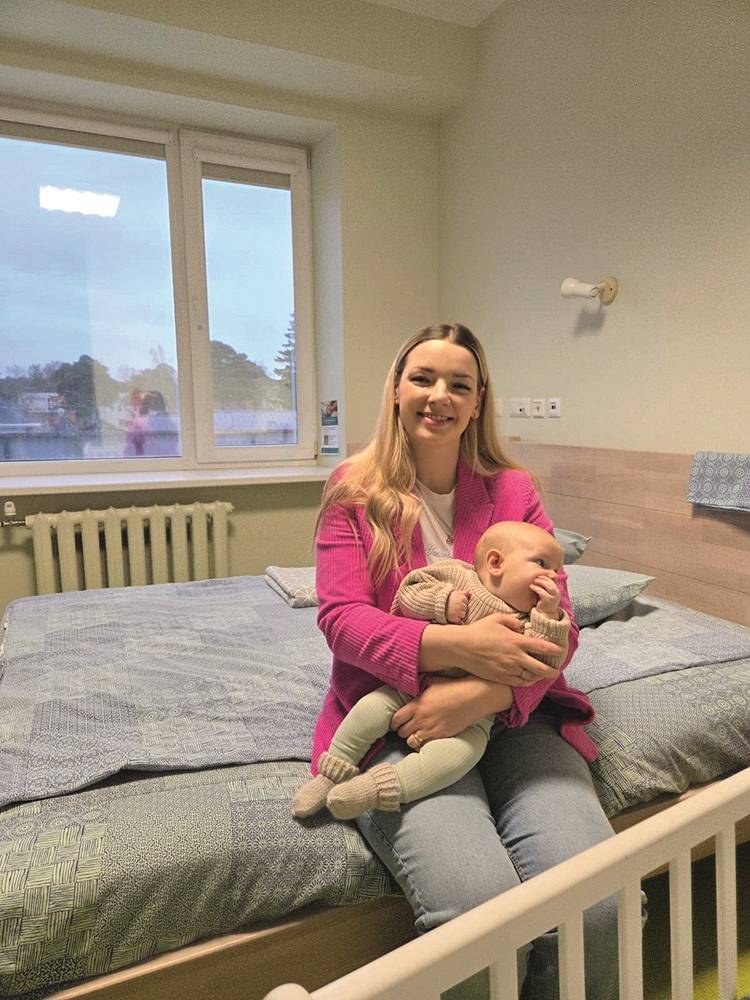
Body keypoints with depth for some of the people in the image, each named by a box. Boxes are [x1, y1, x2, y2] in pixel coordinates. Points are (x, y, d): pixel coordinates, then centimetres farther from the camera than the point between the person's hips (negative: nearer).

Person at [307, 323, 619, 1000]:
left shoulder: (515, 491, 9)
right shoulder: (354, 490, 5)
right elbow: (341, 616, -5)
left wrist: (484, 693, -19)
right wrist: (455, 645, -22)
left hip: (512, 714, 3)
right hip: (397, 719, -2)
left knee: (598, 906, -20)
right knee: (479, 906, -26)